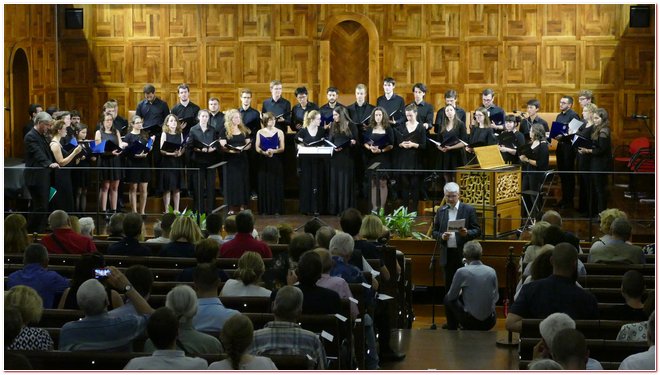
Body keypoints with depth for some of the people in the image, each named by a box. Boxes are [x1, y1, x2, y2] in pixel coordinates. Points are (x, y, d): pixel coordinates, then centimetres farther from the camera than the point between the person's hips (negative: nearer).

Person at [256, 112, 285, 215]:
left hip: (276, 161, -1)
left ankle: (277, 209, 2)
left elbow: (282, 149, 1)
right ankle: (264, 209, 6)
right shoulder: (260, 132, 8)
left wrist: (274, 151, -18)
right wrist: (264, 152, -15)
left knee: (276, 184, -3)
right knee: (264, 184, 0)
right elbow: (257, 147, 4)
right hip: (263, 161, 1)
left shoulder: (279, 132, 4)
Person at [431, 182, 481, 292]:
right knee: (449, 286, 6)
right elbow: (435, 231, 13)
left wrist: (467, 233, -21)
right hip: (447, 255, 3)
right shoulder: (441, 211, 10)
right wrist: (441, 236, -9)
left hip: (464, 255, -3)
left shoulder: (469, 210, 0)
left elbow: (477, 231, -1)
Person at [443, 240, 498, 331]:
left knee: (447, 299, 21)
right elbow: (496, 297, 10)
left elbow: (451, 296, 1)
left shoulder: (462, 272, -12)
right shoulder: (491, 271, -1)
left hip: (471, 321, -5)